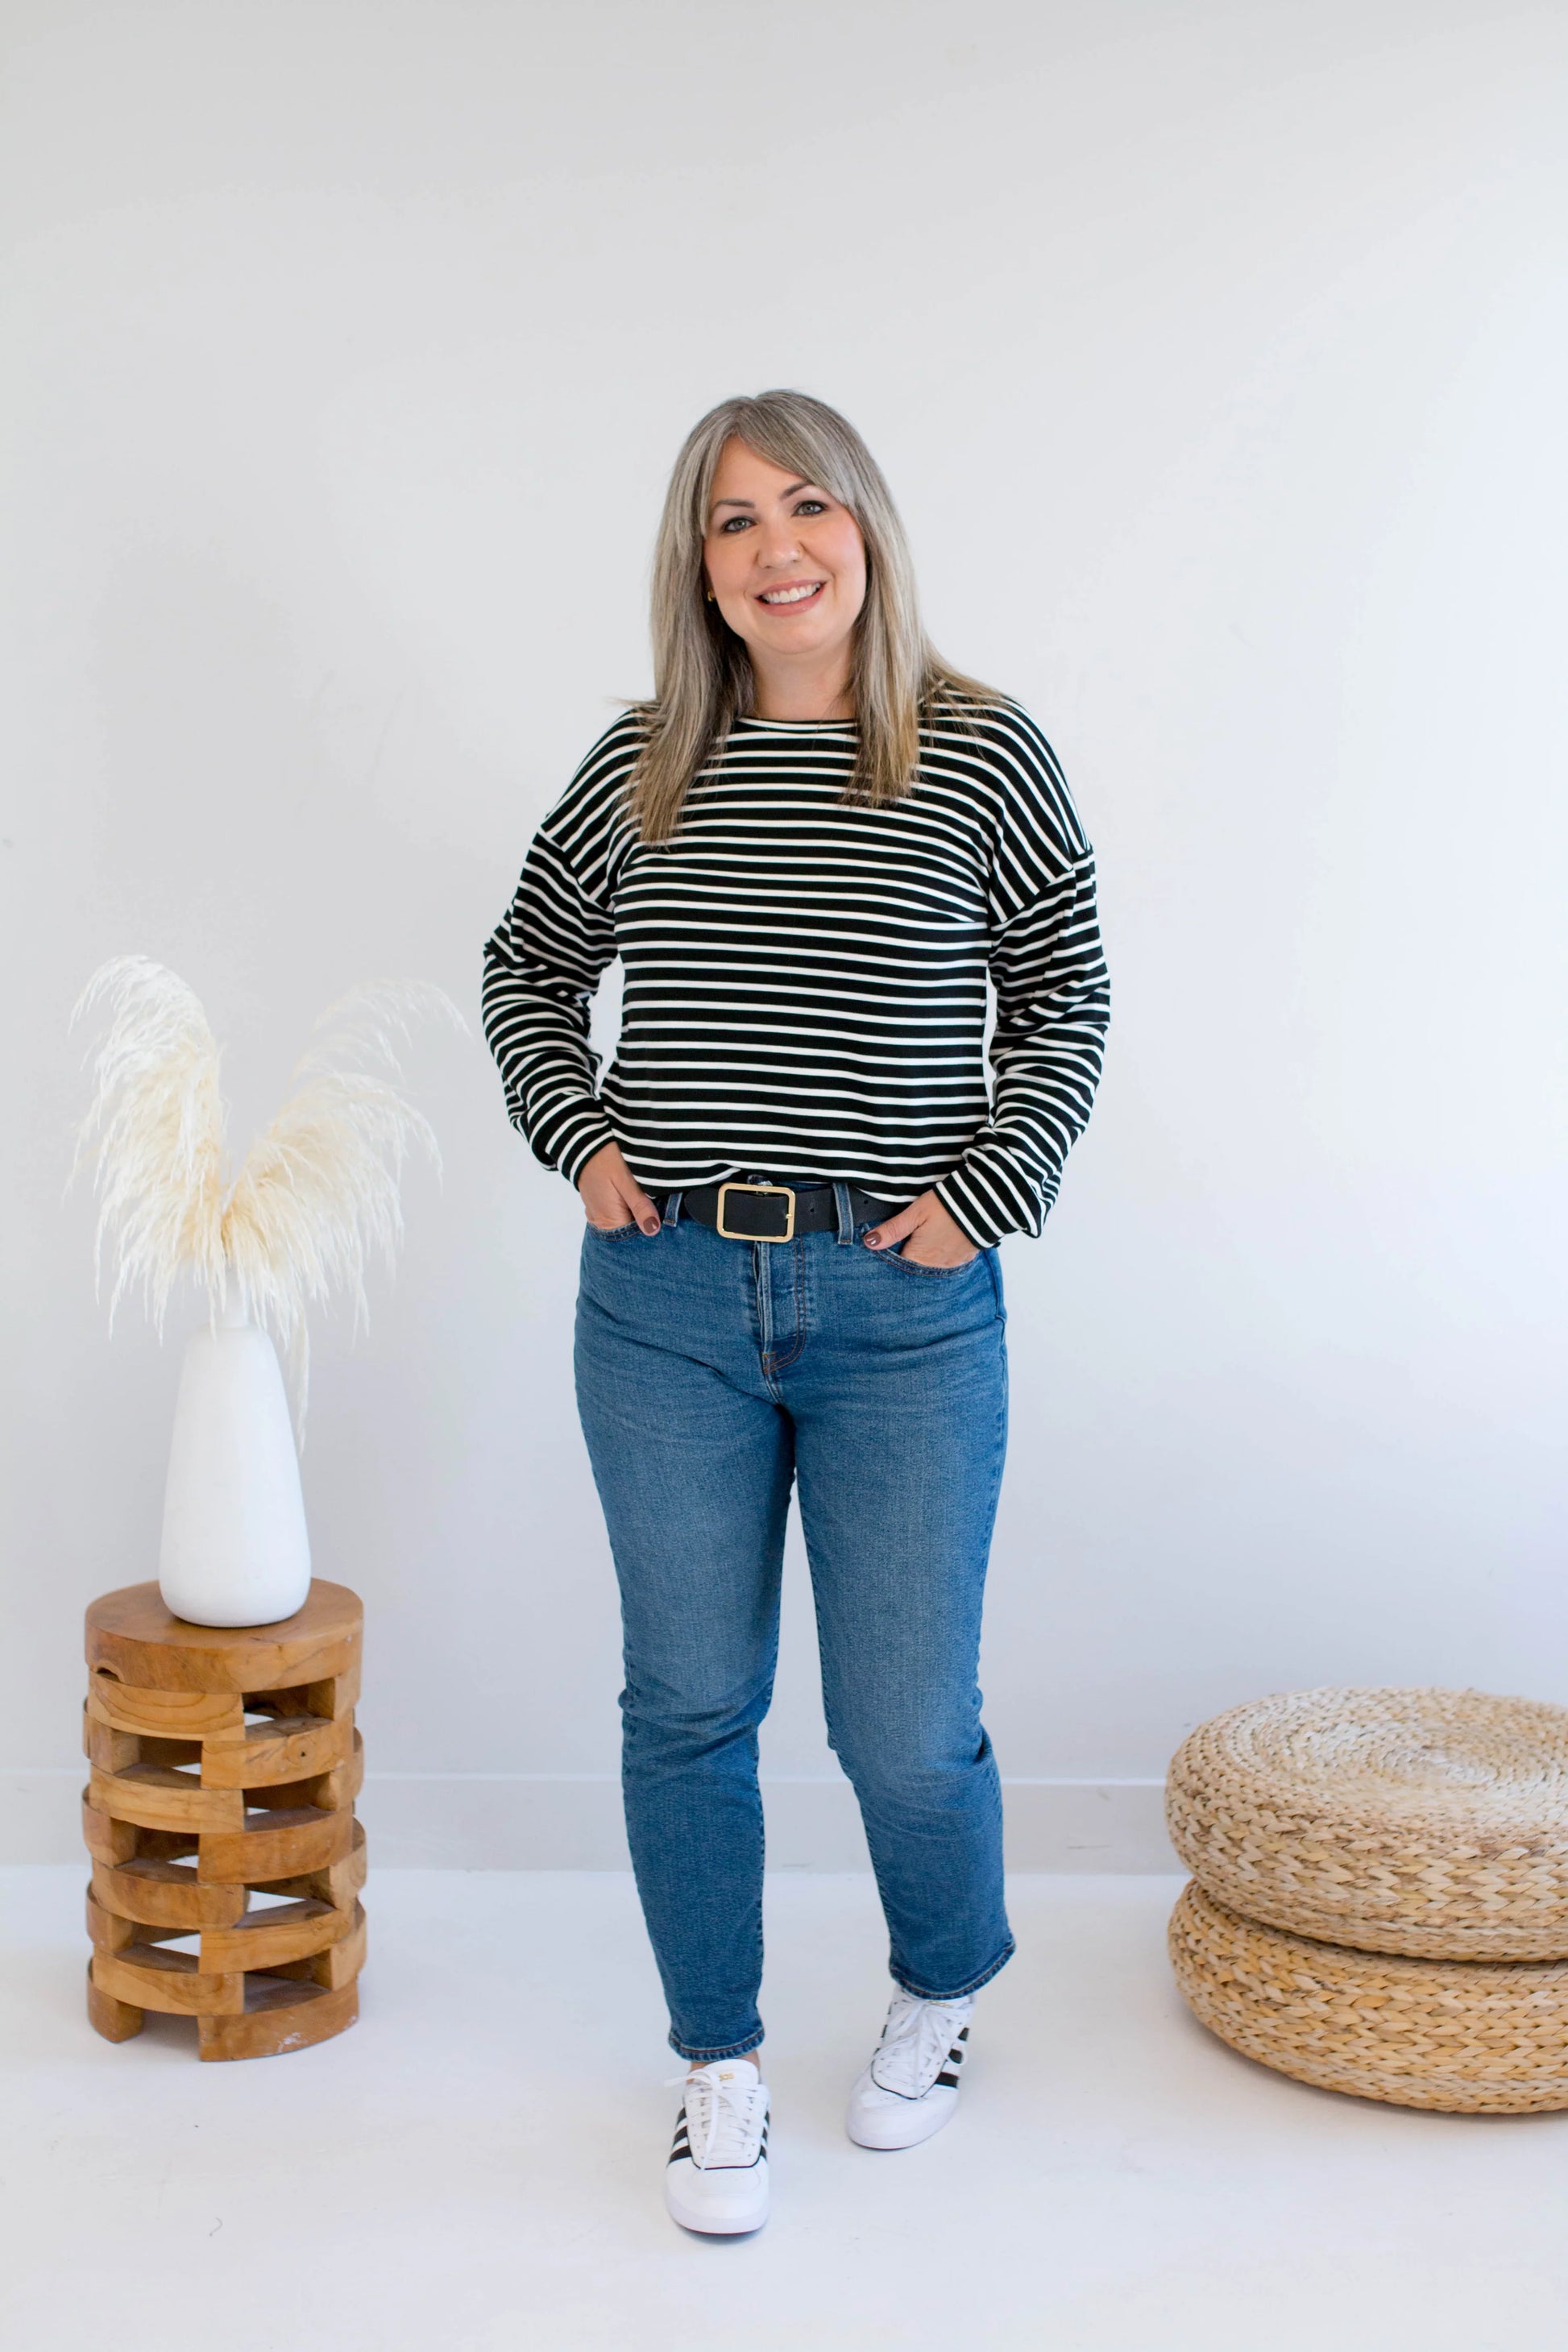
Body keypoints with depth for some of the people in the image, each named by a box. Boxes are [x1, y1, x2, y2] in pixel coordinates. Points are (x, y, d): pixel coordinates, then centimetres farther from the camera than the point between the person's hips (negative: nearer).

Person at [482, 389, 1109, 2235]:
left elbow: (1063, 997, 6)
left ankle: (946, 1989, 37)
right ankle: (719, 2068, 29)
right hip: (665, 1301, 2)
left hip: (902, 1309, -2)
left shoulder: (982, 756, -1)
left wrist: (987, 1193, -4)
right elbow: (524, 970, 19)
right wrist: (578, 1136, 5)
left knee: (903, 1727, 4)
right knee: (688, 1703, 9)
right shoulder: (640, 769, 5)